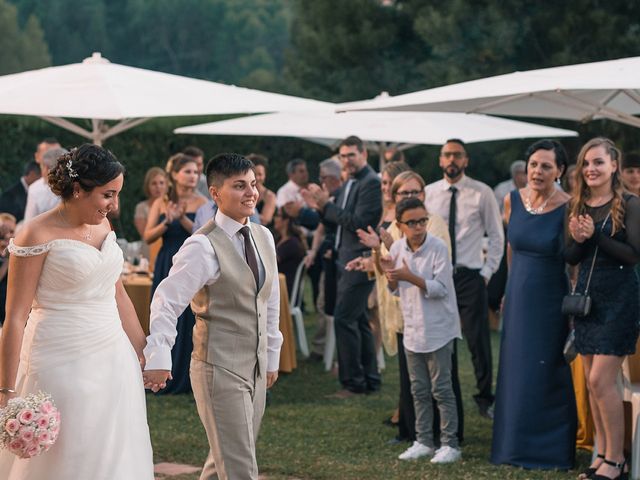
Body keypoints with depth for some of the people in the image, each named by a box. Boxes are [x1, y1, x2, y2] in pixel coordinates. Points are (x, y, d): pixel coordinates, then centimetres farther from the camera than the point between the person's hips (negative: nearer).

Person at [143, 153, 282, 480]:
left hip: (256, 368, 7)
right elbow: (167, 301, -20)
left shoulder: (264, 237, 7)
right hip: (220, 369, -7)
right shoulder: (203, 247, -15)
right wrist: (158, 357, -30)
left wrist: (272, 357, 18)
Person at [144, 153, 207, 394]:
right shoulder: (161, 203, 5)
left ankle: (184, 378, 10)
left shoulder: (201, 202, -1)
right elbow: (148, 237, -1)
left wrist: (183, 218, -20)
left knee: (188, 321, 0)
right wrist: (166, 222, -17)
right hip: (166, 266, 2)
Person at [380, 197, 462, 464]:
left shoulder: (438, 248, -14)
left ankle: (450, 444, 5)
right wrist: (390, 275, -10)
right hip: (412, 329, 6)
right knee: (419, 390, 13)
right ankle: (424, 441, 22)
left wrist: (410, 276, -27)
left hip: (438, 330, -6)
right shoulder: (397, 248, 3)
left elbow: (441, 289, -19)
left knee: (441, 389, -1)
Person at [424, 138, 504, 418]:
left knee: (478, 340, -2)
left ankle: (485, 398, 13)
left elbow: (497, 236, 3)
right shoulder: (428, 193, 5)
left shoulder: (482, 193, -2)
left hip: (470, 276, -2)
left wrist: (487, 271, -2)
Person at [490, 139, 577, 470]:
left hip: (551, 303, -5)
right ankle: (517, 446, 26)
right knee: (517, 373, 13)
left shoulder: (567, 209, -15)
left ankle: (551, 451, 16)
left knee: (549, 377, 3)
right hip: (519, 299, 5)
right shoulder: (512, 201, 0)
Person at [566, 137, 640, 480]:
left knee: (601, 380, -10)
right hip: (585, 296, 6)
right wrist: (578, 240, -12)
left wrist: (595, 236, -21)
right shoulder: (577, 206, 9)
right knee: (591, 381, 8)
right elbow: (570, 258, 9)